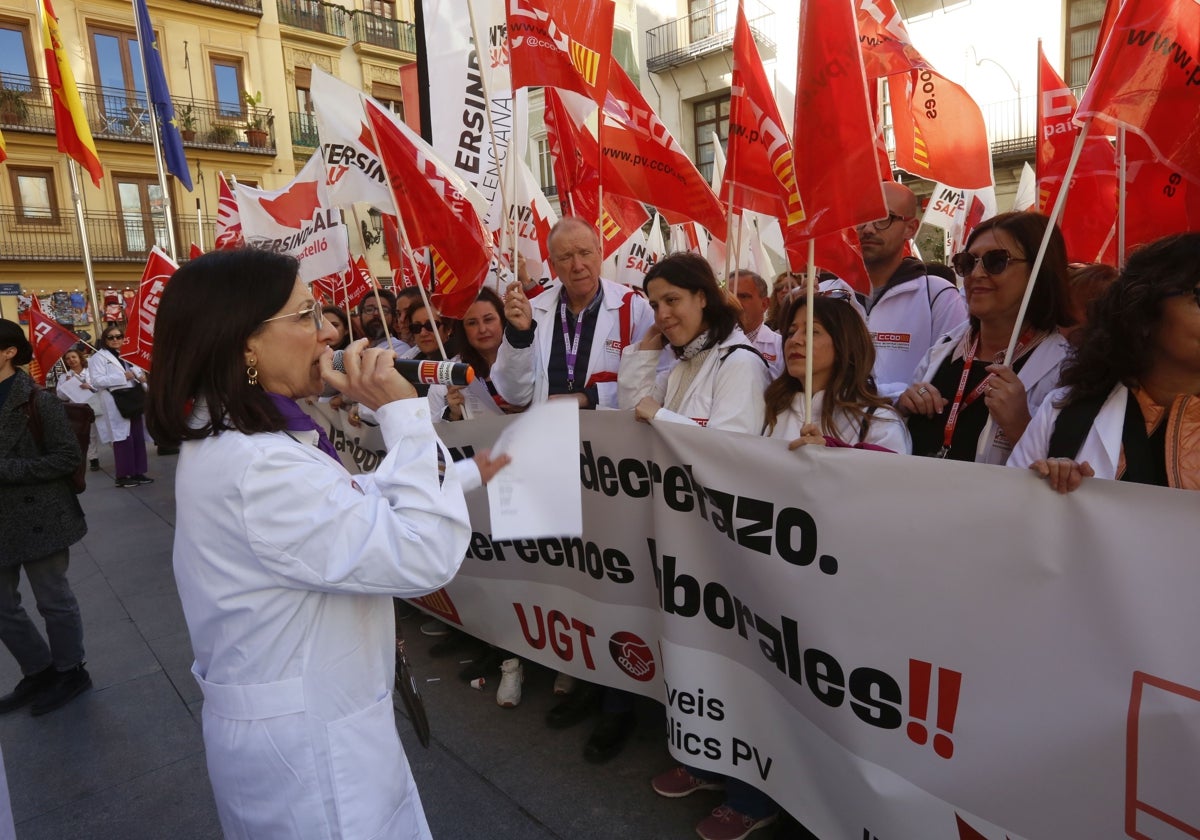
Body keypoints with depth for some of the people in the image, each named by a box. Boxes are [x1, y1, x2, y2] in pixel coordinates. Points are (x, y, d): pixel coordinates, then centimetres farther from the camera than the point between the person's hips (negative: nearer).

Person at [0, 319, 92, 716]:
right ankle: (39, 673, 34)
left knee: (54, 601, 9)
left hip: (40, 518, -6)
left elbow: (68, 457, -15)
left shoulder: (38, 402, -13)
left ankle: (70, 673, 28)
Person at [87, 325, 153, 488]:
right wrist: (123, 377, -18)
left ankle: (138, 472, 12)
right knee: (123, 439, -7)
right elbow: (96, 380, -12)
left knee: (138, 438, 5)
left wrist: (142, 378, 1)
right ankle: (122, 476, 0)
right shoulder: (99, 357, 0)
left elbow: (138, 374, 26)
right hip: (117, 405, -6)